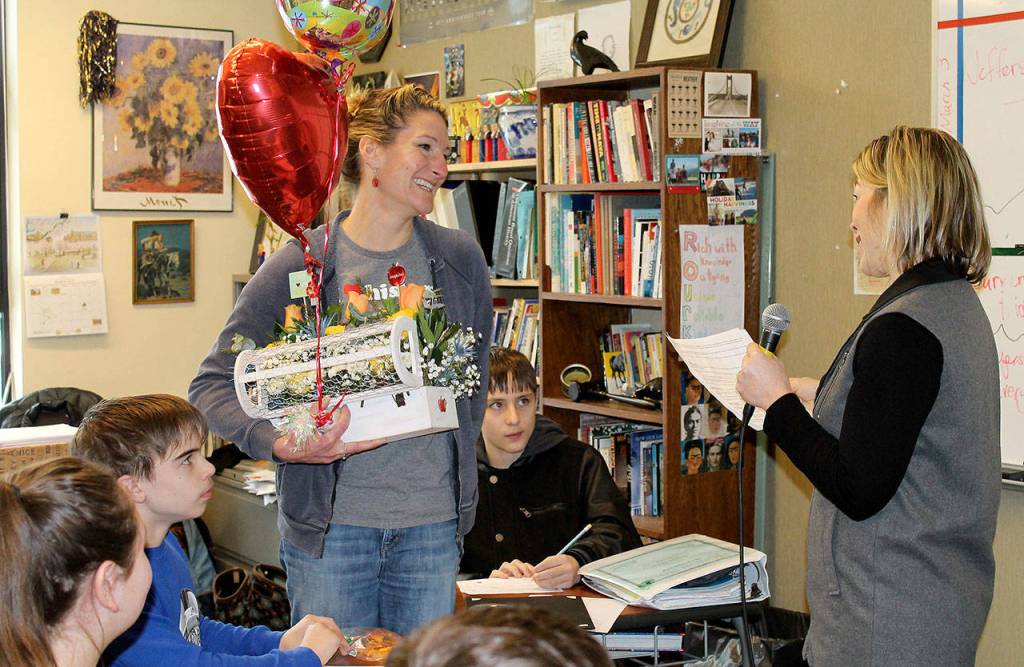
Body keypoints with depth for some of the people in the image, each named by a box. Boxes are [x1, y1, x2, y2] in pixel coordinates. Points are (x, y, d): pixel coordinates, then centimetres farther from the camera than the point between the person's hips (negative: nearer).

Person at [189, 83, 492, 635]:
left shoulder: (461, 258, 2)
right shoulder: (297, 265, -7)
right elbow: (211, 386, -5)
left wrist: (457, 471, 10)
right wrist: (279, 444, -22)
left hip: (433, 522, 3)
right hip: (330, 523, -2)